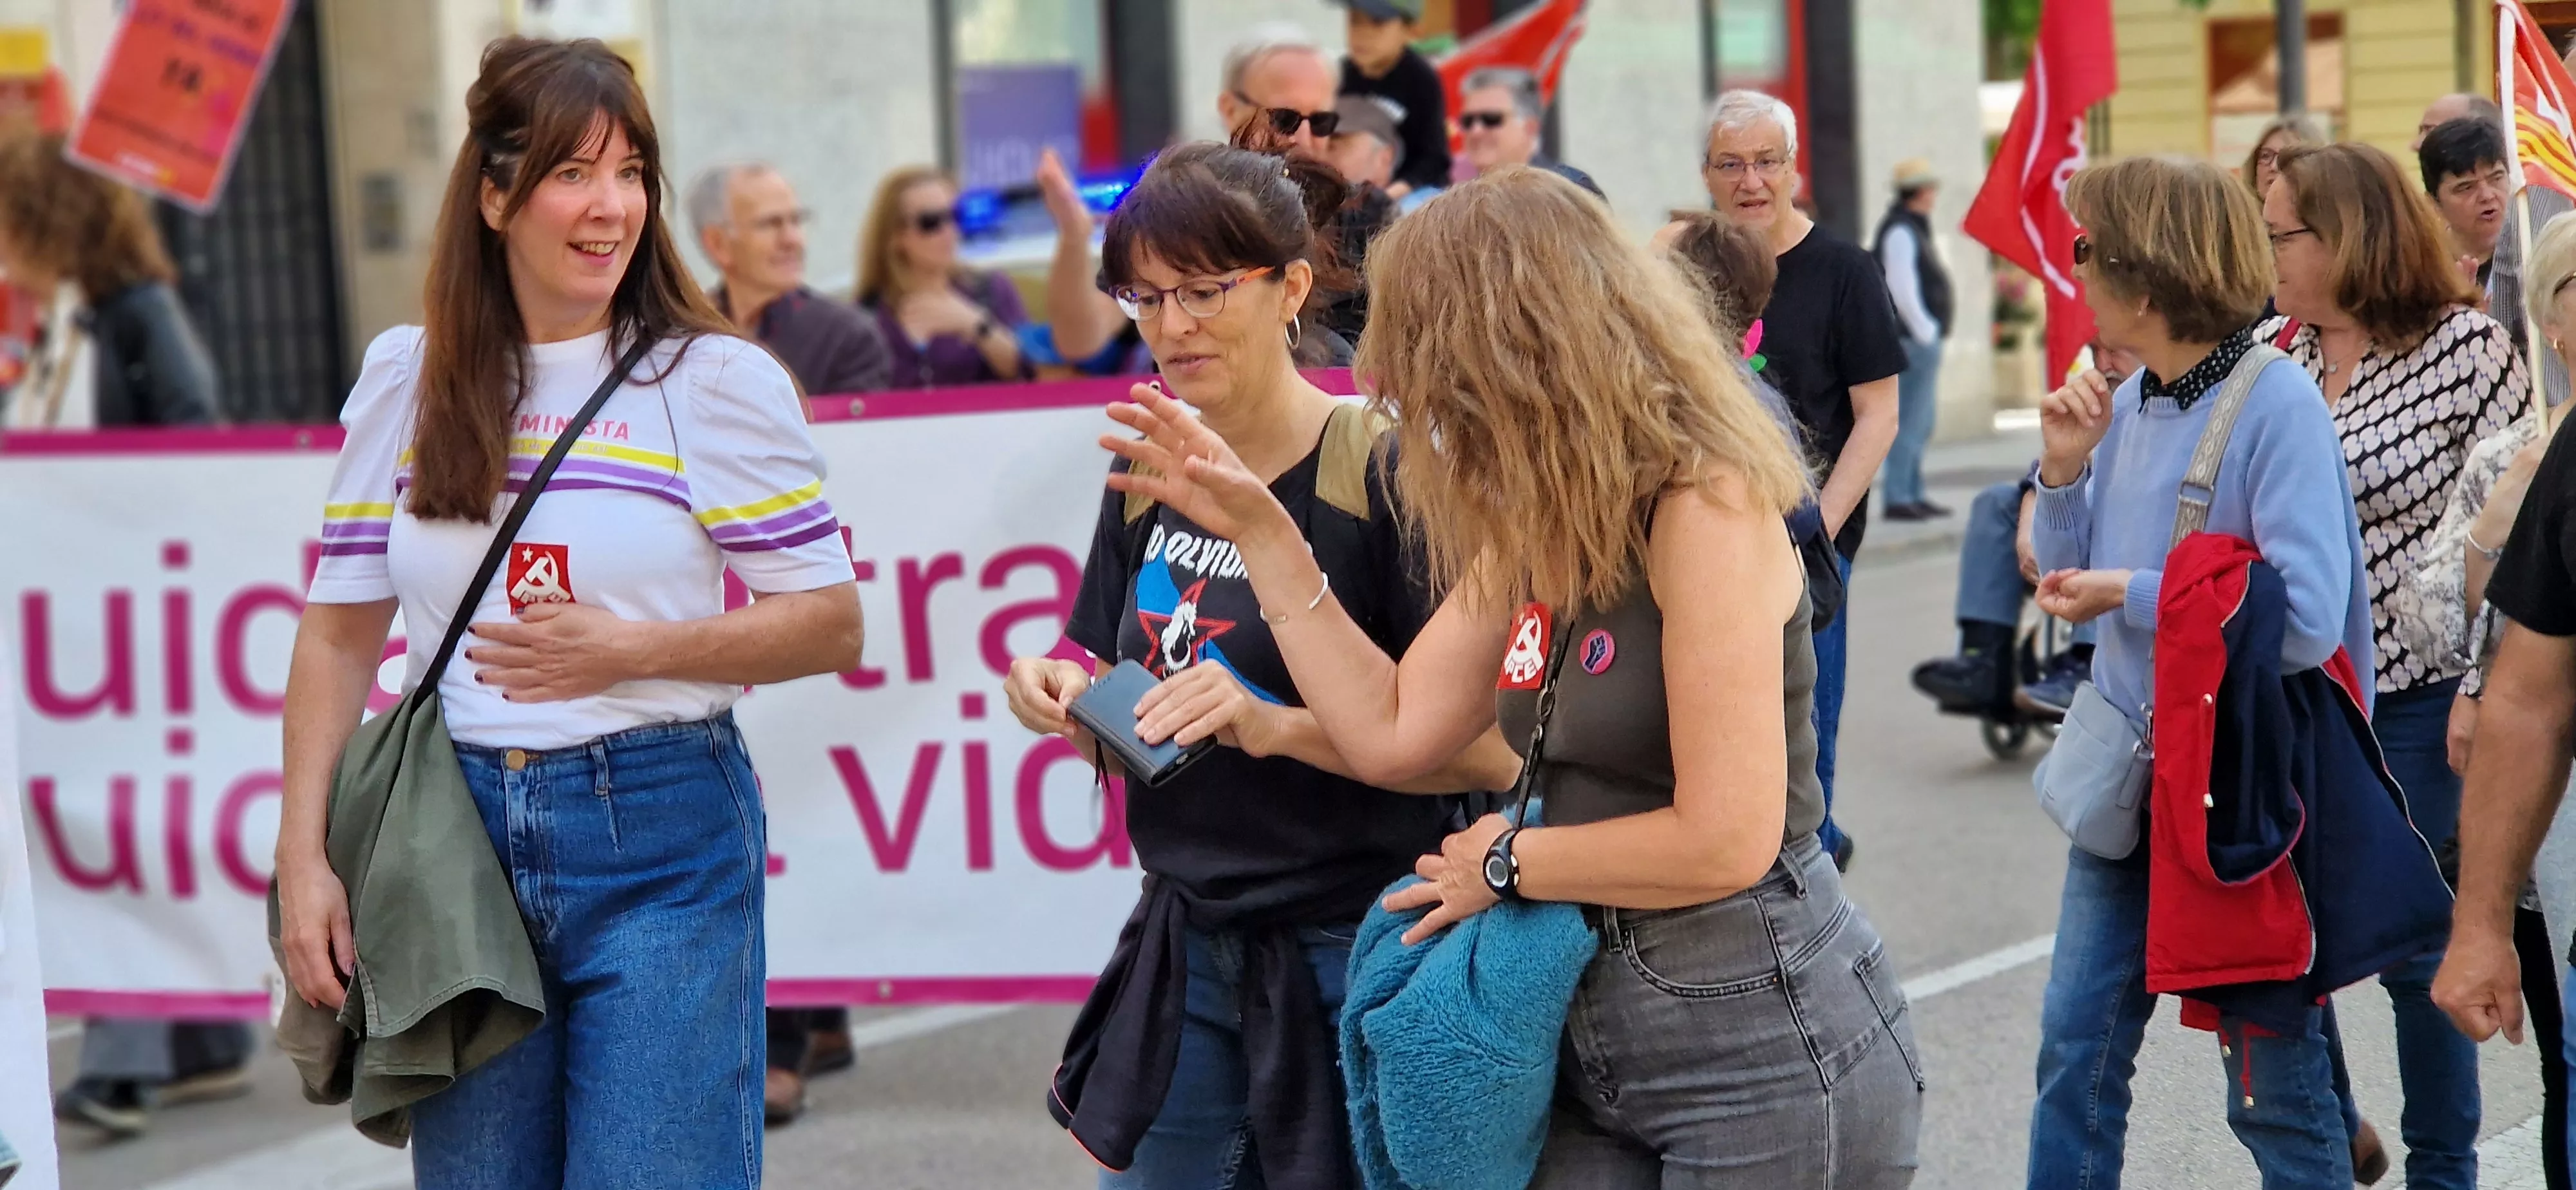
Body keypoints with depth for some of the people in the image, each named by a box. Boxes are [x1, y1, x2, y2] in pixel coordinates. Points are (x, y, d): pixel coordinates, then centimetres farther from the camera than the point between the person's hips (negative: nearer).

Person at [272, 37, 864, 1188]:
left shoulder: (717, 381, -3)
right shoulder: (405, 379, 6)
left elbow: (831, 623, -2)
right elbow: (341, 631, 10)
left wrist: (631, 650, -15)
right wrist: (303, 856, 3)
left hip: (658, 840, -3)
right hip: (458, 833, 3)